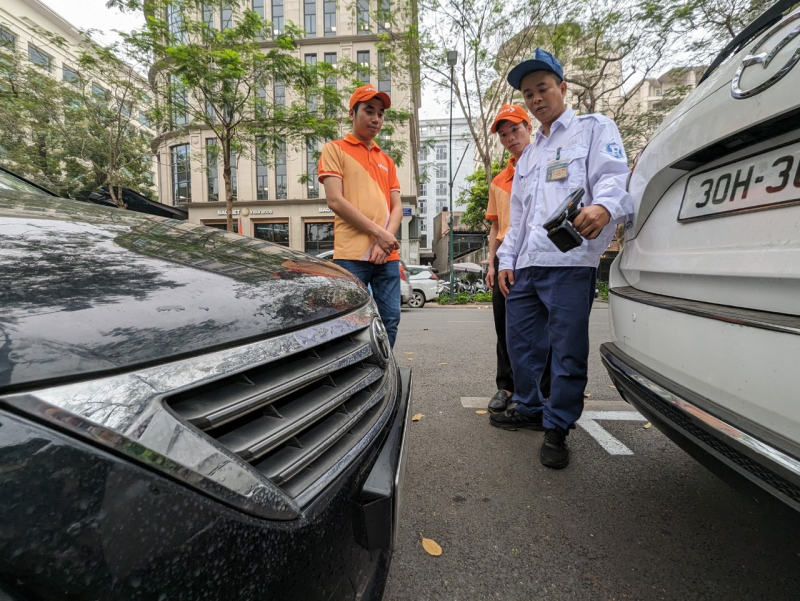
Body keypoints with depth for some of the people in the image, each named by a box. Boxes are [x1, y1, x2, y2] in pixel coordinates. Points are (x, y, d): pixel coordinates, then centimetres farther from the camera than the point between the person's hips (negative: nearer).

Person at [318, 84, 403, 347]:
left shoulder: (386, 160, 23)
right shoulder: (334, 149, 6)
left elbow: (396, 206, 14)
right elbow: (335, 201, -6)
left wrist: (387, 239, -6)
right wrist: (378, 233, -12)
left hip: (387, 256, 6)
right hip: (351, 255, -5)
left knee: (390, 320, 5)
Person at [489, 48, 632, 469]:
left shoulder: (594, 129, 9)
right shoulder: (529, 153, 28)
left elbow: (614, 176, -9)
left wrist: (604, 206, -32)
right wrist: (506, 259, 16)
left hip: (569, 263, -7)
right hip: (525, 265, 7)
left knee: (567, 351, -4)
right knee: (521, 342, 12)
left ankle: (557, 429, 12)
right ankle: (529, 408, 30)